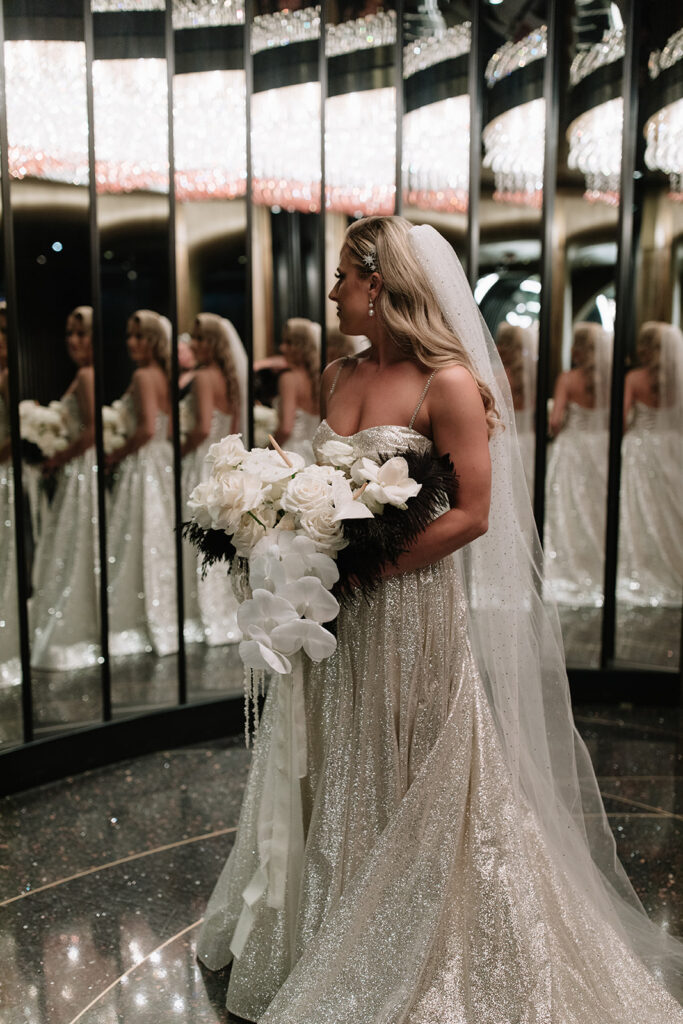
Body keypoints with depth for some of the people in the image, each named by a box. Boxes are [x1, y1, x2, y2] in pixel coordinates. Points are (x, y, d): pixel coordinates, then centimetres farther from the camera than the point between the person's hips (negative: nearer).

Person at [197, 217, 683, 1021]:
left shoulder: (449, 383, -13)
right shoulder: (337, 377, 8)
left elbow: (471, 514, -17)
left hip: (413, 610, -6)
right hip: (337, 614, 7)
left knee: (417, 782, 9)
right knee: (339, 777, 18)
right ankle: (337, 939, 41)